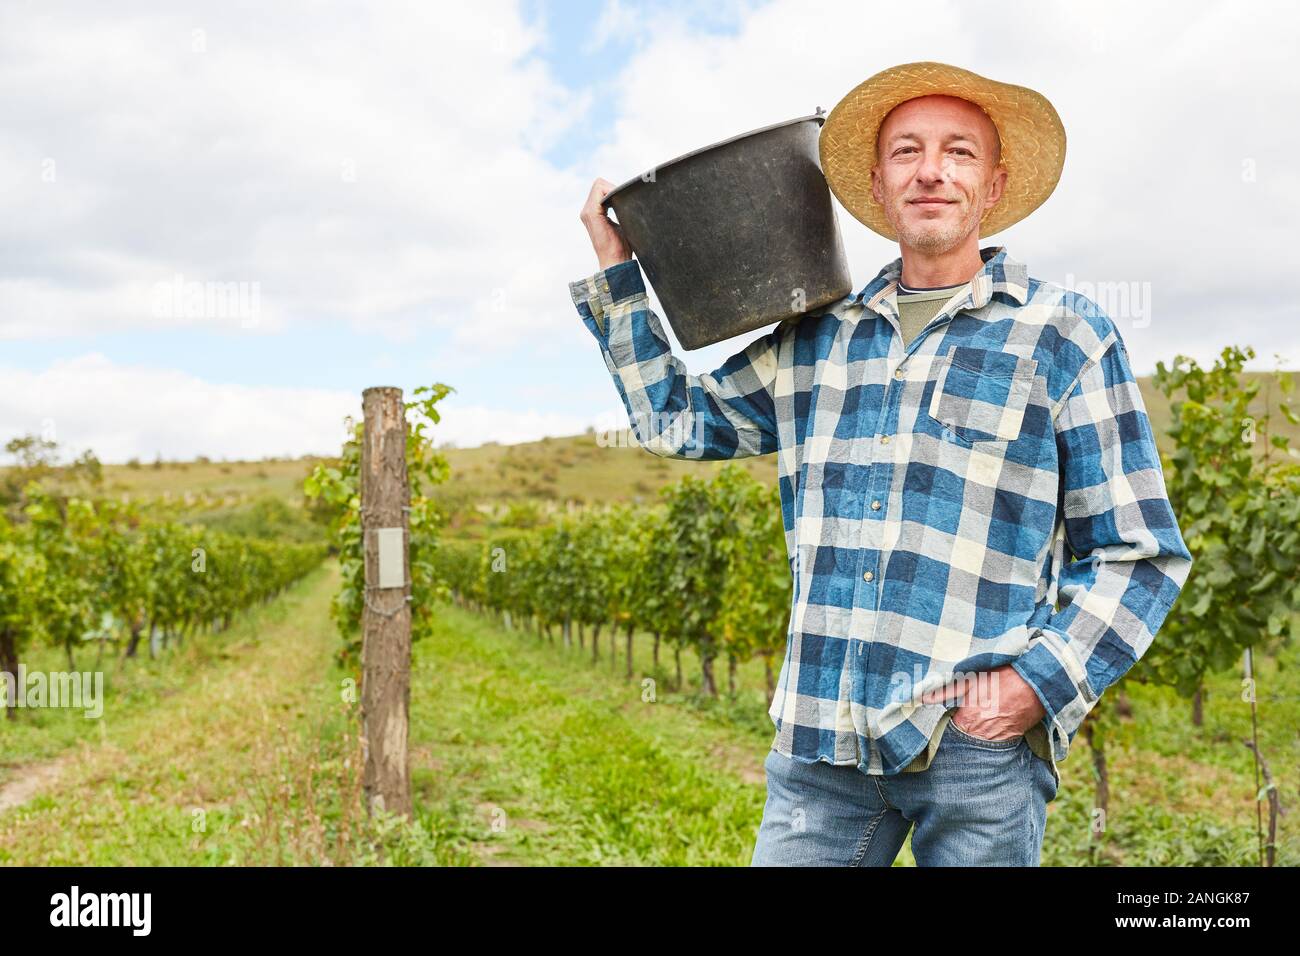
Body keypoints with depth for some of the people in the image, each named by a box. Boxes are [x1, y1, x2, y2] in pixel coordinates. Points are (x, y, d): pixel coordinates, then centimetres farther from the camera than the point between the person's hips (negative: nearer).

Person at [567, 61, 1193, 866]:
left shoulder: (1065, 337, 2)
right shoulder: (815, 341, 13)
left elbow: (1137, 553, 2)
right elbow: (674, 418, 26)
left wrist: (1041, 680, -11)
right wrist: (618, 272, 21)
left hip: (978, 745, -3)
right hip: (821, 738, 3)